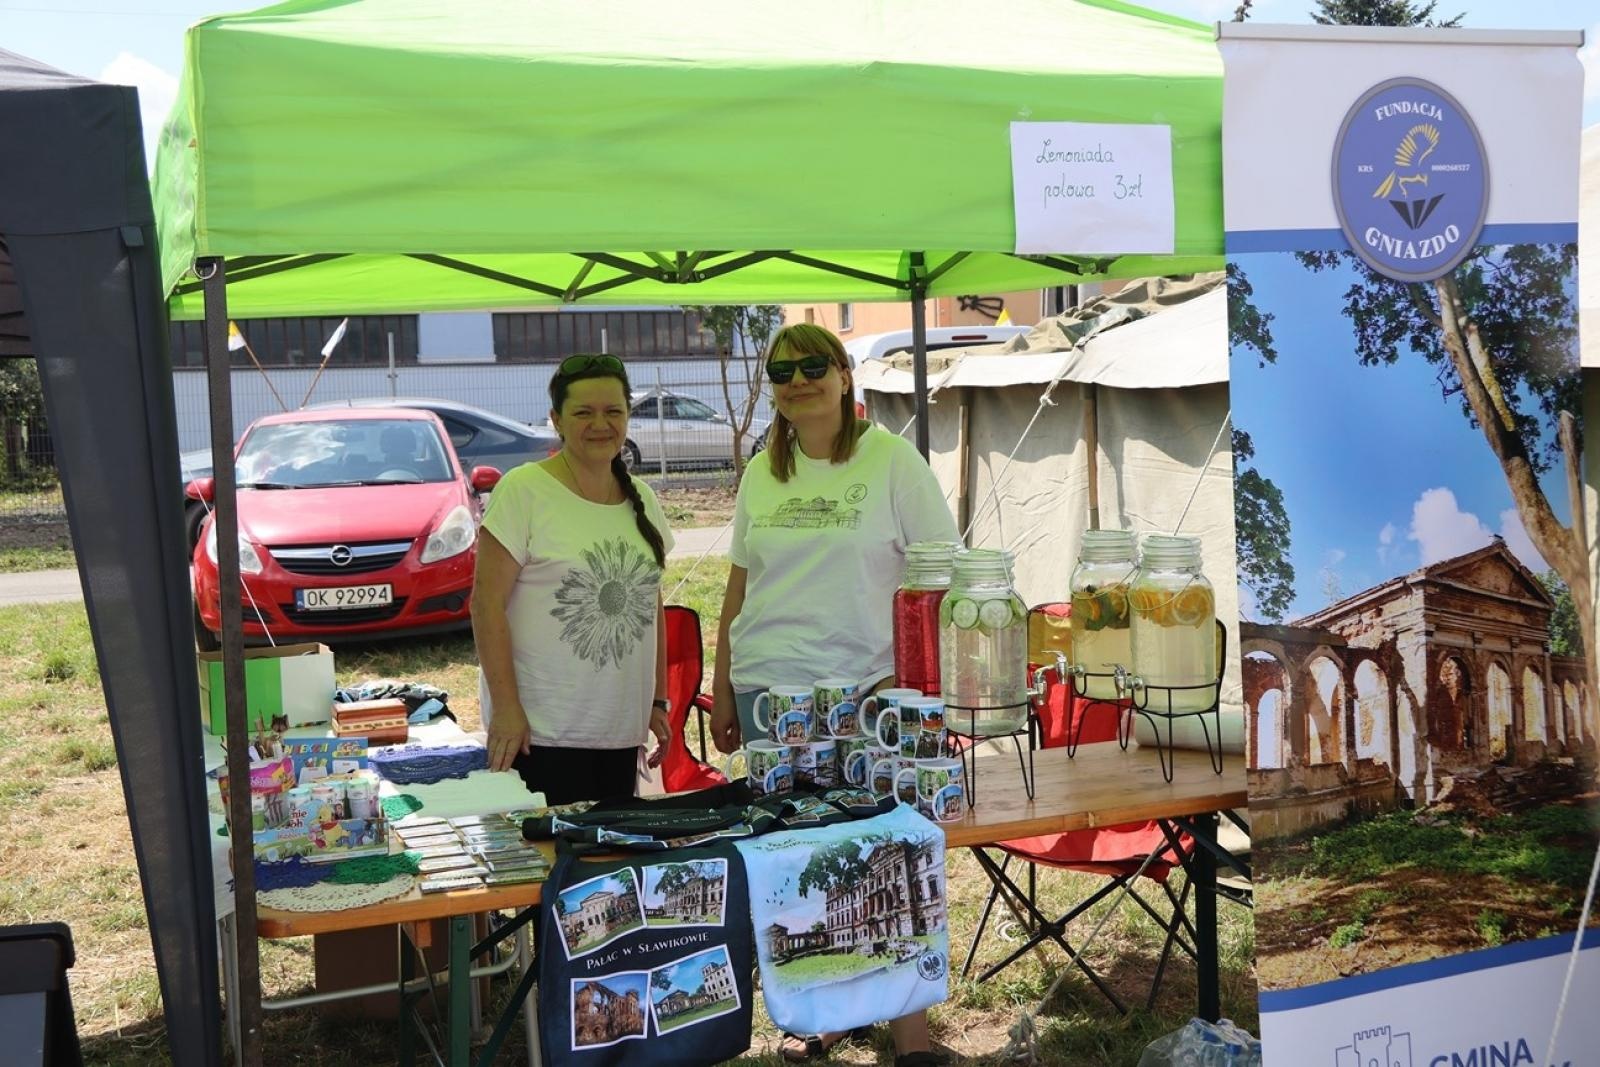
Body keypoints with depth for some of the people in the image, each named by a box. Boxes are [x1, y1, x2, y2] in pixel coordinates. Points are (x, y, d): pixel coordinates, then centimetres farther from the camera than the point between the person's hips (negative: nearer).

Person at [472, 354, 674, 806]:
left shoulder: (641, 499, 11)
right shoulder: (523, 490, -8)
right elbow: (487, 603, -11)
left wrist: (658, 703, 15)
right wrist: (506, 708, -16)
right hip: (539, 729, -6)